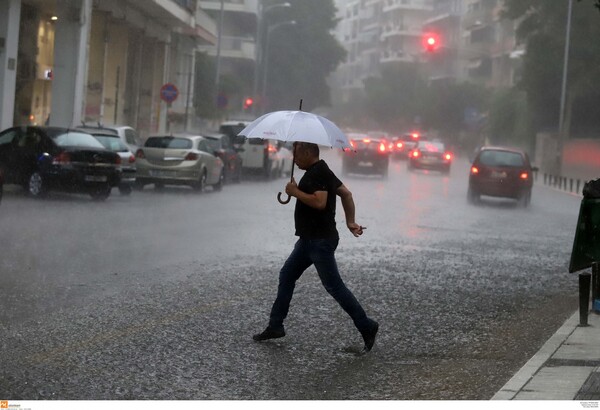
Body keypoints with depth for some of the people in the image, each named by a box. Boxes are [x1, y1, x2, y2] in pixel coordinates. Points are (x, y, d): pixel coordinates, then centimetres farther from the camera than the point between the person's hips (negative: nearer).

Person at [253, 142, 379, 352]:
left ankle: (366, 327, 0)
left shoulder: (317, 173, -16)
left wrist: (296, 192, -18)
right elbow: (346, 193, 19)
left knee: (334, 286, -7)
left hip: (320, 241, -11)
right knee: (286, 276, 13)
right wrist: (350, 221, 15)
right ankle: (275, 326, 17)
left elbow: (320, 202, -28)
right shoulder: (320, 171, 15)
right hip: (309, 238, 11)